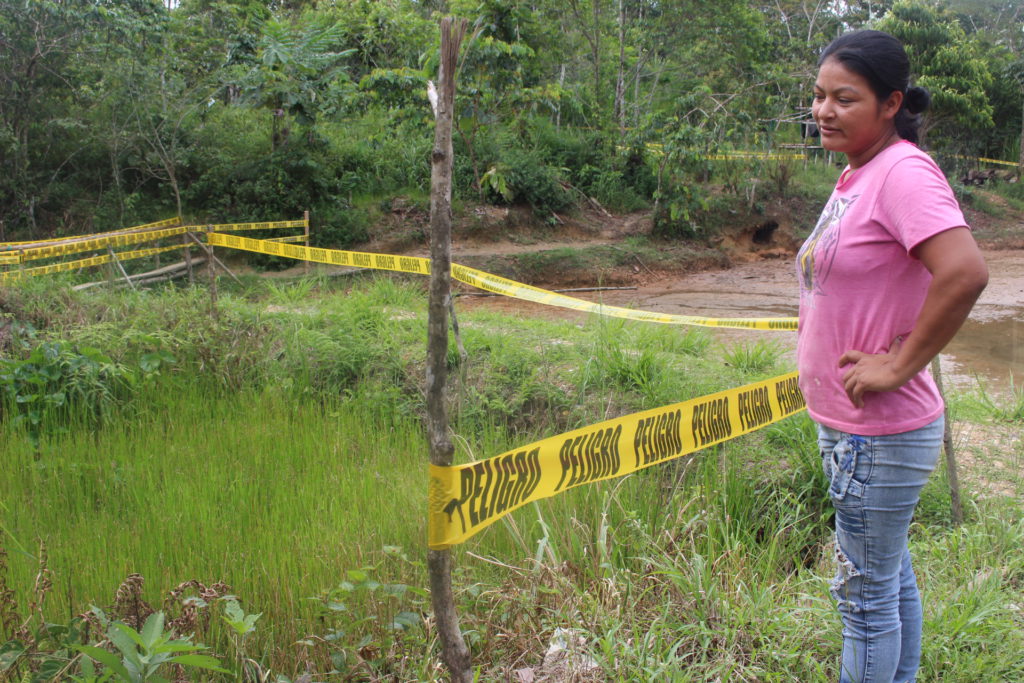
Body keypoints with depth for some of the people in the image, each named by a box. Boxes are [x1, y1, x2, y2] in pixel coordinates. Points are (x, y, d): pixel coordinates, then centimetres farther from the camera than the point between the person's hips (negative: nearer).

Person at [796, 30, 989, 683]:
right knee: (891, 578, 22)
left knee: (867, 594, 4)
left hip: (878, 434, -9)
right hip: (850, 426, 9)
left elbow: (965, 272, -33)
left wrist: (899, 365, -24)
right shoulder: (856, 175, 9)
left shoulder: (904, 171, -19)